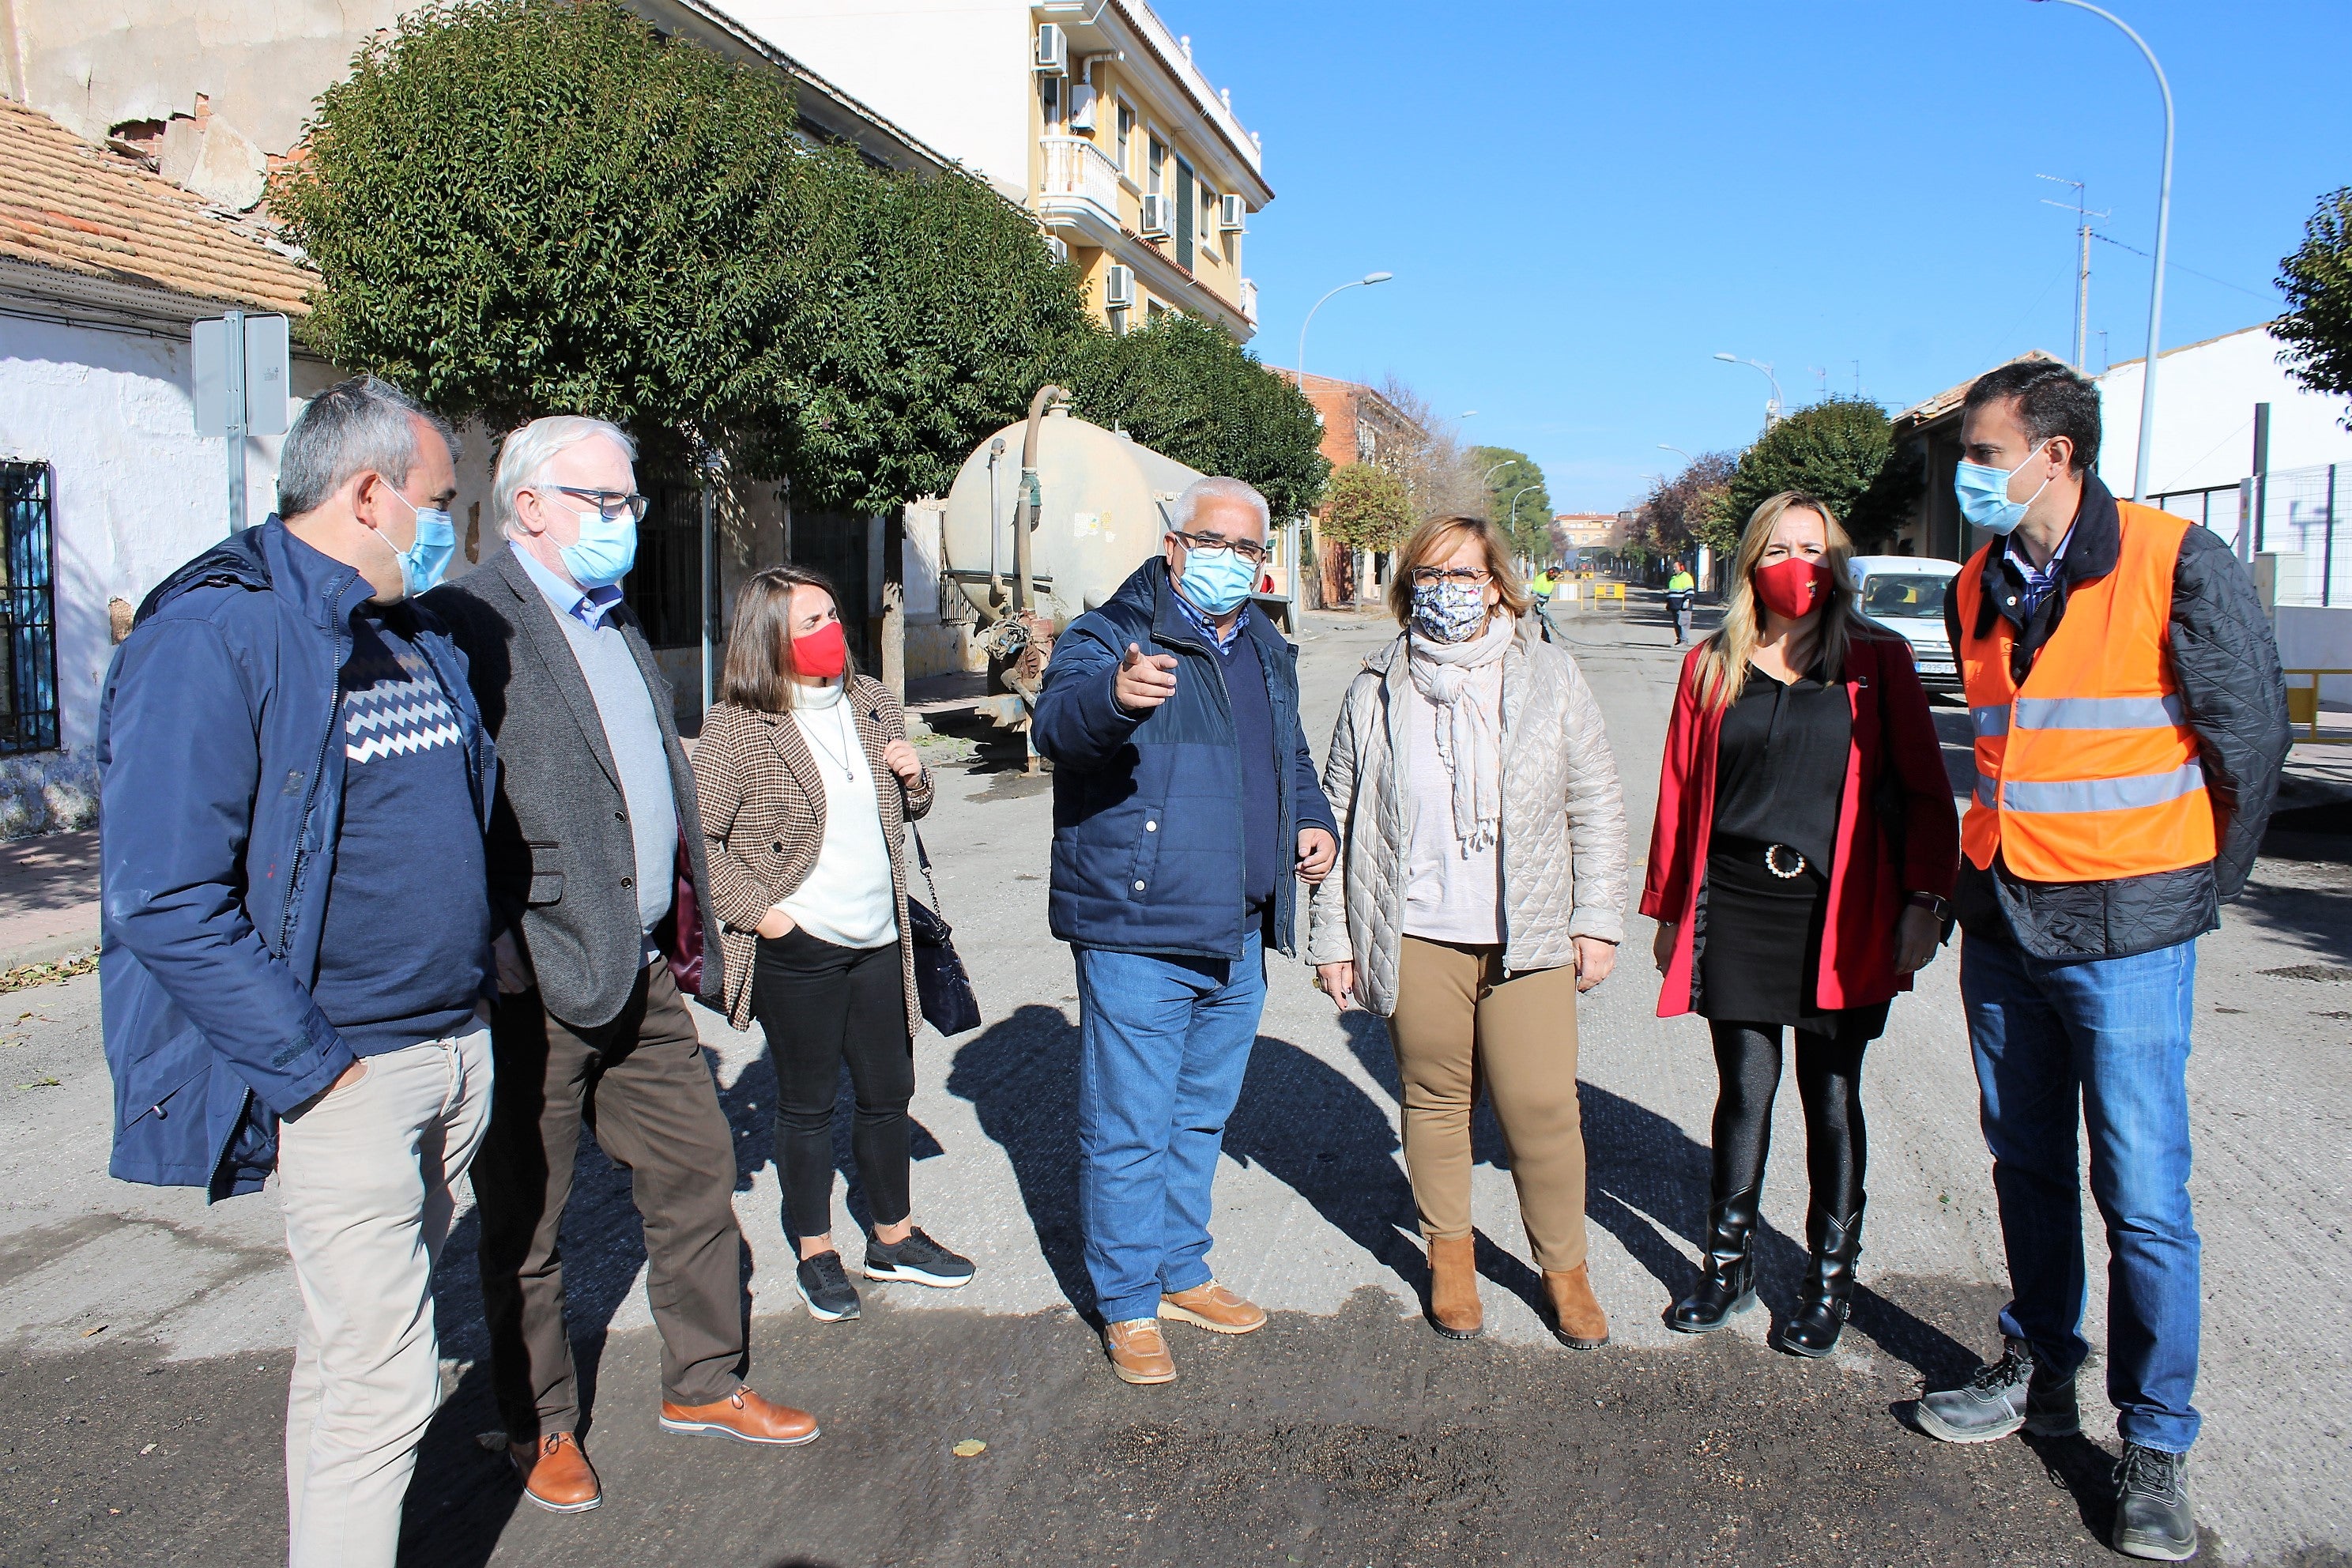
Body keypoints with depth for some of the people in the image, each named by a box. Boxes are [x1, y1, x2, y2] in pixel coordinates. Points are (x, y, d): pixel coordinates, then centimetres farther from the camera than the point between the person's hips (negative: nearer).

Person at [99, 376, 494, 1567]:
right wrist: (311, 1065, -18)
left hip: (461, 1048, 8)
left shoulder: (421, 634, 12)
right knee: (381, 1381, -3)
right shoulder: (214, 636, -15)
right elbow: (166, 901, -20)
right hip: (345, 1076, -8)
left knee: (358, 1346, 21)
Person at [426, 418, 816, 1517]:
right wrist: (499, 941, -21)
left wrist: (687, 934, 18)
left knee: (697, 1171, 15)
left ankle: (703, 1382, 32)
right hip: (537, 982, -8)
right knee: (525, 1219, 9)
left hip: (644, 974, 8)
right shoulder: (471, 622, -12)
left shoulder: (619, 627, 17)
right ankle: (541, 1428, 27)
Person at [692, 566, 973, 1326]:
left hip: (879, 941, 5)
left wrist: (913, 779, -3)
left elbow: (907, 810, 19)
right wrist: (759, 911, -15)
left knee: (889, 1092, 15)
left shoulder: (874, 705, 7)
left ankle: (894, 1238, 32)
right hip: (798, 947, -5)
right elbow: (699, 838, -12)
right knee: (807, 1103, 9)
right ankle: (815, 1253, 26)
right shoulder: (737, 726, -10)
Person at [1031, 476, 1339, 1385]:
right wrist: (1114, 695, -52)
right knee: (1130, 1128, 1)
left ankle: (1181, 1273, 36)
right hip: (1136, 935, -7)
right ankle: (1127, 1304, 17)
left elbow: (1292, 759, 29)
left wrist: (1316, 822, 9)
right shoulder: (1110, 637, -8)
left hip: (1238, 941, 7)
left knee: (1201, 1116, 20)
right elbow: (1059, 719, -29)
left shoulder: (1267, 655, 15)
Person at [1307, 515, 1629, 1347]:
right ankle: (1449, 1255, 30)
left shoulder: (1548, 677, 4)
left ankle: (1564, 1267, 19)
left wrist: (1598, 919, 2)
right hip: (1416, 938, 1)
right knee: (1435, 1099, 10)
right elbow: (1340, 818, 7)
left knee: (1543, 1106, -2)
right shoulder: (1377, 690, 4)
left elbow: (1597, 804, 6)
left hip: (1529, 936, 0)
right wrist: (1332, 937, 5)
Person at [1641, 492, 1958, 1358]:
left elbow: (1924, 790, 2)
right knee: (1745, 1090, 6)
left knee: (1832, 1099, 7)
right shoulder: (1711, 668, 7)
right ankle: (1729, 1264, 22)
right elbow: (1679, 793, 9)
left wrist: (1922, 900, -6)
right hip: (1734, 911, 1)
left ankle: (1830, 1278, 21)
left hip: (1839, 916, -1)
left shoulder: (1877, 663, 3)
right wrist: (1668, 909, 9)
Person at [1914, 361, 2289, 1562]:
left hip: (2125, 932, -5)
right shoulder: (1979, 588, 7)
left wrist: (2199, 886, 4)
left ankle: (2156, 1446, 14)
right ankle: (2040, 1372, 32)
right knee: (2028, 1168, 15)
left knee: (2143, 1199, 0)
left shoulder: (2176, 565, -12)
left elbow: (2251, 734, -4)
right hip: (1998, 922, 6)